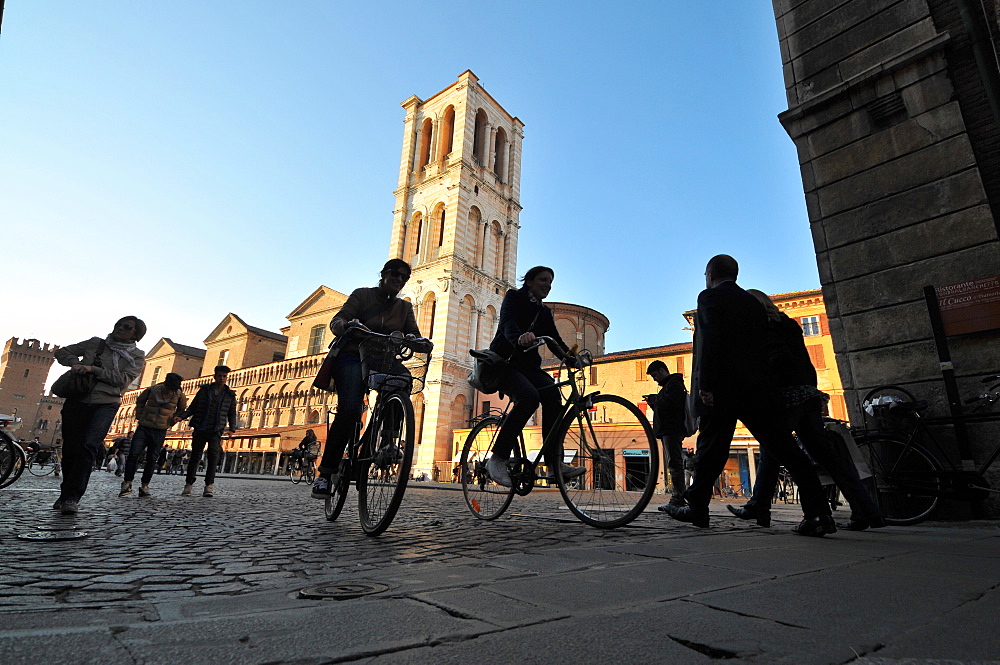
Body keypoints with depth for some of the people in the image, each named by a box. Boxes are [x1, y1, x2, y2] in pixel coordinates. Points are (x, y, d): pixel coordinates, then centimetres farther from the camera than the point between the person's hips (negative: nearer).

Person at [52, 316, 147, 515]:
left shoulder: (136, 357, 6)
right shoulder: (95, 343, 14)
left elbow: (123, 379, -7)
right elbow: (62, 352, 18)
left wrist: (93, 369, -14)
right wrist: (75, 363, -2)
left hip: (106, 404, -3)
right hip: (77, 400, 3)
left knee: (89, 446, -20)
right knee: (70, 449, 6)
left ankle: (71, 498, -20)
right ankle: (65, 494, 24)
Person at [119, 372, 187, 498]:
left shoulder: (179, 395, -7)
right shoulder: (152, 390, -7)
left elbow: (181, 410, 14)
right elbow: (140, 401, 15)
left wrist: (173, 419, 0)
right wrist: (139, 416, 7)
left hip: (160, 431, 0)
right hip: (144, 427, 0)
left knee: (152, 459, 3)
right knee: (133, 454, -8)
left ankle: (144, 486, 11)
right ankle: (127, 483, 4)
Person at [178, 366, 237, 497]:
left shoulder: (230, 395, 9)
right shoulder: (204, 390, 9)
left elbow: (232, 414, 12)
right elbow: (192, 407, 12)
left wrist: (232, 429, -1)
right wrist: (181, 416, -5)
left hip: (216, 431, -1)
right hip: (200, 429, 1)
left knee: (213, 455, -13)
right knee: (195, 455, 3)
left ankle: (209, 485, -11)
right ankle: (189, 484, 16)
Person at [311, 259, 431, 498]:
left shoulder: (405, 307, 15)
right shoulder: (362, 295, 5)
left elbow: (414, 335, 3)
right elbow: (337, 320, -7)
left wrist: (418, 341, -22)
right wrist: (346, 325, -31)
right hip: (352, 358, -4)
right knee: (349, 410, -24)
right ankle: (325, 472, -13)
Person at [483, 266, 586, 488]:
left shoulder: (544, 312, 19)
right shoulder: (514, 297, 0)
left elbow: (555, 340, 8)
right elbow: (507, 323, -20)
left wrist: (572, 358, -13)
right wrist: (519, 338, -44)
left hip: (528, 366, 6)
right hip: (504, 362, -6)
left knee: (552, 394, -24)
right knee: (529, 397, -32)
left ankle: (554, 462, -22)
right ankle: (497, 459, -24)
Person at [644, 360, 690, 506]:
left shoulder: (674, 383, -7)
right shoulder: (668, 385, 26)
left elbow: (670, 403, -22)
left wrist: (654, 400, -8)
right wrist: (654, 401, 10)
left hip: (672, 430, -11)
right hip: (668, 430, 11)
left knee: (674, 463, -14)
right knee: (675, 463, 10)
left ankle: (678, 499, -16)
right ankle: (680, 497, 12)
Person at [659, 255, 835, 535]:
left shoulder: (710, 297, 0)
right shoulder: (754, 303, 21)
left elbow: (709, 342, -14)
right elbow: (763, 347, 19)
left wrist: (705, 385, -16)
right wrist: (762, 385, 21)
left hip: (723, 389, -6)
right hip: (758, 389, 6)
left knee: (711, 451, 1)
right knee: (785, 449, 5)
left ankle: (697, 508, 11)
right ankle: (818, 513, 3)